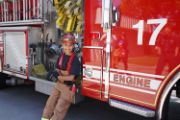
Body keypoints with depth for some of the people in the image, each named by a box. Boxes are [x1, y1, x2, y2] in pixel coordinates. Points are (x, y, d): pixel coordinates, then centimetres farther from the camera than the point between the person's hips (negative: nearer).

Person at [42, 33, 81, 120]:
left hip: (68, 87, -6)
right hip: (59, 84, 6)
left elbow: (71, 77, -22)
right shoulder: (61, 56, 0)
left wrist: (60, 77, -11)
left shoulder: (75, 60, -20)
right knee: (49, 104, 12)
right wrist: (61, 75, -10)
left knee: (59, 109, 3)